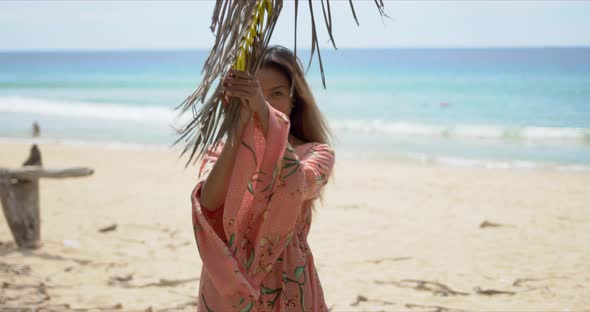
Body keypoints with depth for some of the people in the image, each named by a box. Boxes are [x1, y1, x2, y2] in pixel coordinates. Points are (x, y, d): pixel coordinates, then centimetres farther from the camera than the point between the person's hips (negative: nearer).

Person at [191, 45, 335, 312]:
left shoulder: (316, 153, -3)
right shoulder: (222, 151, 2)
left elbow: (297, 186, -26)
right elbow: (210, 203, -18)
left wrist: (264, 113, -35)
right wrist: (238, 128, -27)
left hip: (285, 289, -1)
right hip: (226, 287, 2)